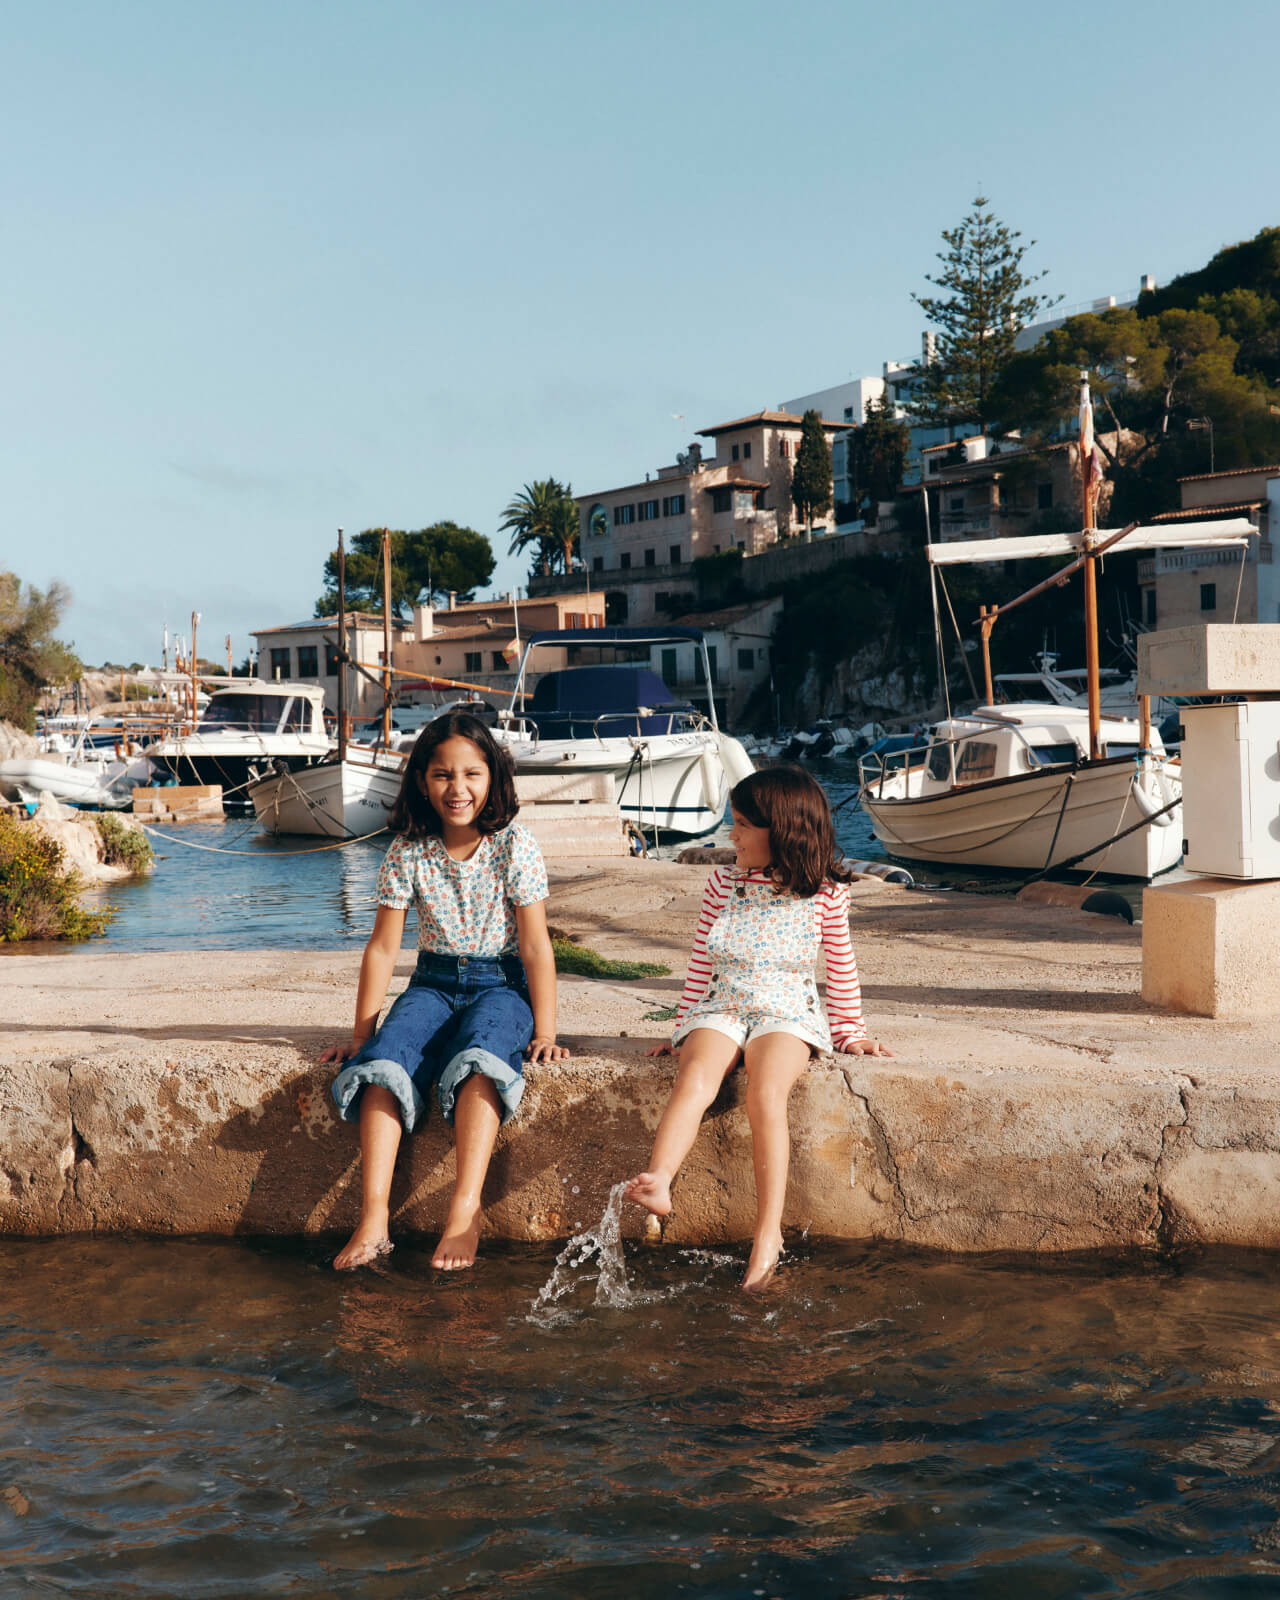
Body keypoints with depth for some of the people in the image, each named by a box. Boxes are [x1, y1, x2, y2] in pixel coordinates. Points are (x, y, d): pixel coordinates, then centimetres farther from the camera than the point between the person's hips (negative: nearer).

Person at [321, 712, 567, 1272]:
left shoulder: (515, 846, -9)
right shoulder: (407, 853, -2)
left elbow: (535, 945, -7)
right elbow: (383, 948, 3)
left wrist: (544, 1032, -9)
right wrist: (361, 1034, 4)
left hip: (502, 985, -2)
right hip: (434, 983, 3)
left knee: (477, 1061, -35)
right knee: (382, 1063, -26)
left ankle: (465, 1210, -38)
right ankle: (373, 1216, -31)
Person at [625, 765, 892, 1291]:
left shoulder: (825, 893, 3)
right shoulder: (723, 883, 10)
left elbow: (841, 968, 14)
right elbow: (701, 962, 17)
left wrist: (850, 1032, 14)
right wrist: (683, 1025, 14)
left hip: (787, 1014, -2)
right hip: (720, 1010, 2)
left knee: (765, 1092, -33)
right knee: (695, 1077, -32)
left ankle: (769, 1233, -34)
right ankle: (656, 1184, -51)